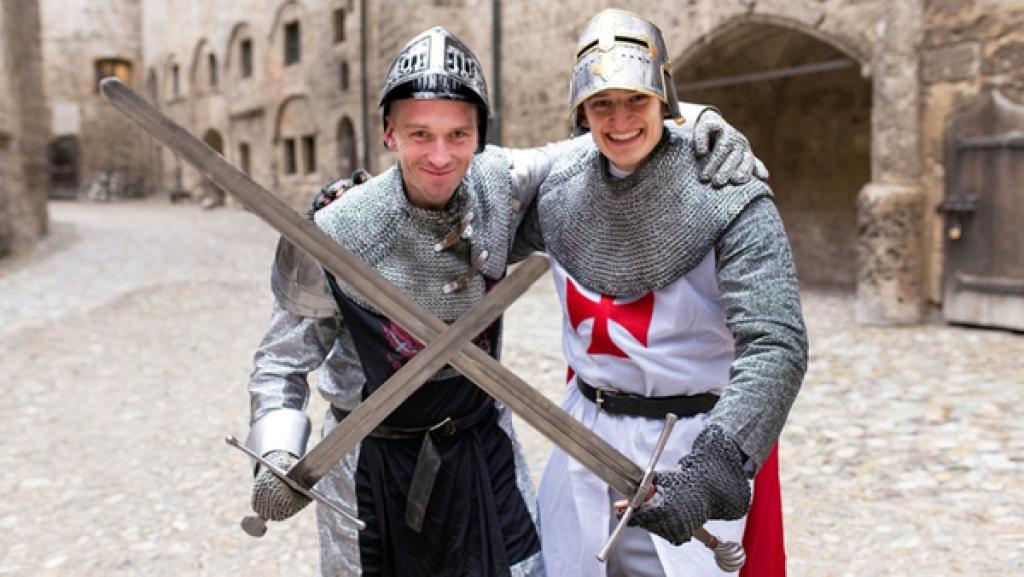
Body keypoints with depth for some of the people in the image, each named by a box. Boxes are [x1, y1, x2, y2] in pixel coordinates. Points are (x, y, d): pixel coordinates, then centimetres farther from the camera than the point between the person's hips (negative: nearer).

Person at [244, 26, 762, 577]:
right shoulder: (333, 238, -21)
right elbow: (280, 363, -8)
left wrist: (703, 123, -17)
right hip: (373, 463, -2)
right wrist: (276, 455, -23)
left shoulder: (499, 184, -13)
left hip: (483, 445, 3)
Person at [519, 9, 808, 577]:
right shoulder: (558, 192, -1)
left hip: (691, 446, -4)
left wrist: (711, 467, -37)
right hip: (586, 436, 5)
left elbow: (775, 347, -24)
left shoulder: (730, 203, -16)